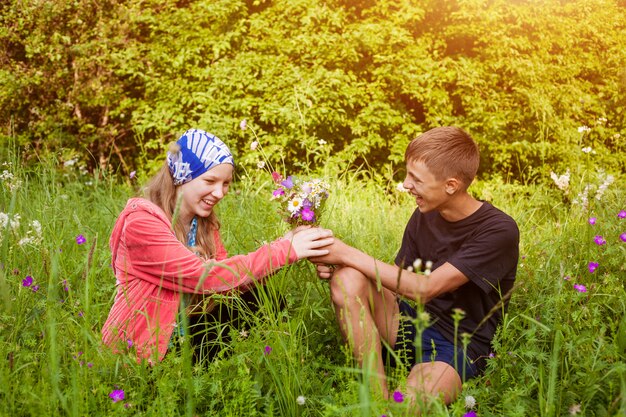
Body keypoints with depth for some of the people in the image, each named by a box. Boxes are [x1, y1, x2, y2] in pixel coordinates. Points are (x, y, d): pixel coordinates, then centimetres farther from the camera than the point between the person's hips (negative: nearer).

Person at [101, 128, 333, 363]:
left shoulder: (205, 222, 3)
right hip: (139, 352, -8)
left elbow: (227, 281, -8)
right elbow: (206, 277, -28)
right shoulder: (141, 223, -21)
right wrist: (283, 251, -27)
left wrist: (283, 247, -20)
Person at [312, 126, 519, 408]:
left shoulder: (499, 231, -17)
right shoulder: (424, 216, 5)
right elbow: (396, 283, 7)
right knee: (348, 279, -22)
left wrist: (347, 254, -21)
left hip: (459, 346, -6)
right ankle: (380, 395, -20)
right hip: (412, 324, 7)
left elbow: (425, 289, -23)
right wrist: (336, 265, -12)